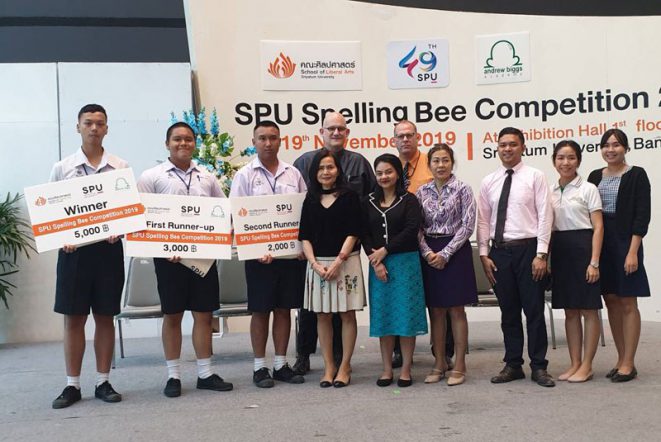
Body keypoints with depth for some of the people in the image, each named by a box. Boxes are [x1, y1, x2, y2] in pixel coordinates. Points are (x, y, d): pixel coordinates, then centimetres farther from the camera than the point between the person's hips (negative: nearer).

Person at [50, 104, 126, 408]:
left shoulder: (120, 167, 4)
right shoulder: (62, 168, 4)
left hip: (109, 248, 0)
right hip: (74, 249, 0)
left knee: (105, 316, 7)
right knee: (73, 317, 3)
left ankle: (103, 382, 17)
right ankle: (72, 385, 13)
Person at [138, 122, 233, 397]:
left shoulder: (207, 178, 11)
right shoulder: (152, 177, 0)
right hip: (169, 255, -3)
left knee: (204, 313, 7)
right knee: (172, 315, 5)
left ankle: (205, 373, 17)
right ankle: (173, 376, 16)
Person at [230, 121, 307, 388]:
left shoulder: (293, 174, 9)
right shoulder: (245, 175, 1)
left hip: (291, 253, 3)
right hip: (259, 254, -3)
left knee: (284, 309, 9)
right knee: (260, 311, 4)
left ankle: (281, 364, 19)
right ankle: (260, 367, 14)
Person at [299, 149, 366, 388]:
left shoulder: (349, 196, -1)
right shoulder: (310, 200, 9)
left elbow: (353, 233, -5)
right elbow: (304, 236, 5)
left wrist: (338, 262, -14)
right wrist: (315, 264, -8)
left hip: (346, 262, -3)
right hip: (317, 263, 3)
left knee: (347, 314, 2)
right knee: (322, 315, 7)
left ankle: (344, 366, 12)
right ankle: (329, 366, 17)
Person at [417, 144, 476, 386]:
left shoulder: (462, 189, -3)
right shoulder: (422, 192, 7)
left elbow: (468, 225, -9)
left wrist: (445, 253, -14)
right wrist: (427, 252, -10)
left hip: (455, 251, -3)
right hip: (429, 254, 4)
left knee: (456, 310, 2)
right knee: (435, 310, 8)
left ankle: (459, 365, 11)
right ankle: (439, 363, 19)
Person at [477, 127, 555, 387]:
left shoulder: (535, 177, -1)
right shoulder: (488, 182, 9)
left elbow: (545, 216, -5)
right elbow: (483, 221, 9)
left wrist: (541, 254, -11)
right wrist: (484, 254, 2)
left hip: (528, 249, -3)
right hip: (499, 251, 3)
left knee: (534, 310, 2)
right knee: (508, 312, 10)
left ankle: (539, 367, 13)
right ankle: (513, 365, 20)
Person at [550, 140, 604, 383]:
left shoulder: (588, 189, -4)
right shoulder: (550, 191, 10)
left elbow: (598, 227, -7)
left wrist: (594, 262, -14)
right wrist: (545, 257, 7)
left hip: (582, 247, -5)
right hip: (559, 250, 5)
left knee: (588, 310, 1)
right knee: (569, 311, 10)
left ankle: (586, 366, 10)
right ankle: (574, 364, 18)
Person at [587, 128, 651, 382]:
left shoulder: (637, 175, -3)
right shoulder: (595, 176, 11)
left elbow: (642, 216, -9)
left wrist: (632, 251, -16)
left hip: (625, 243, -5)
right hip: (599, 244, 5)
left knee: (628, 304, -1)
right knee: (611, 302, 9)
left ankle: (628, 364, 6)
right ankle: (621, 360, 18)